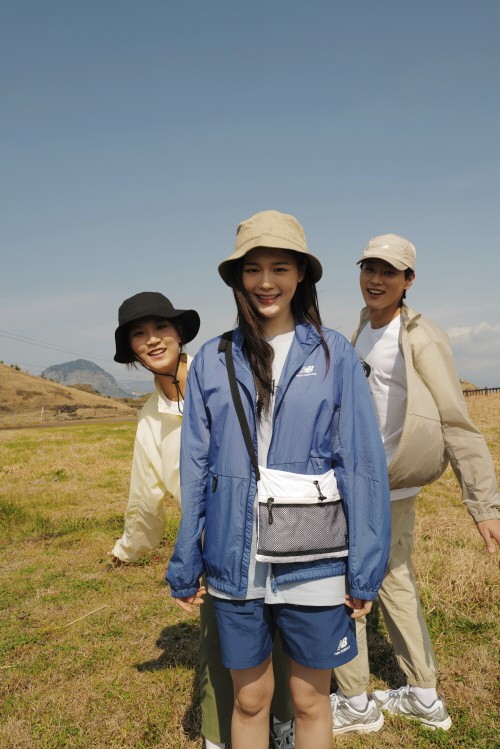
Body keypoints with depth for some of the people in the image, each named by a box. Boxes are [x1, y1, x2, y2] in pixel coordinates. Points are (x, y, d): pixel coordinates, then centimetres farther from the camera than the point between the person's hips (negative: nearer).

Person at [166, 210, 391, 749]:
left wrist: (365, 570, -6)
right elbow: (194, 468, 2)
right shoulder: (212, 360, 0)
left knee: (310, 699, 16)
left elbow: (362, 462, -5)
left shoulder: (333, 354, -4)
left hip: (312, 562, -1)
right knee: (249, 699, 17)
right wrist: (184, 567, 3)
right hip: (235, 562, 1)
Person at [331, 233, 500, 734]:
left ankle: (354, 705, 22)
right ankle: (424, 699, 33)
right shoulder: (363, 330, 5)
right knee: (394, 582, 17)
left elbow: (457, 425, -20)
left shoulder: (421, 339, -19)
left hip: (382, 491, -8)